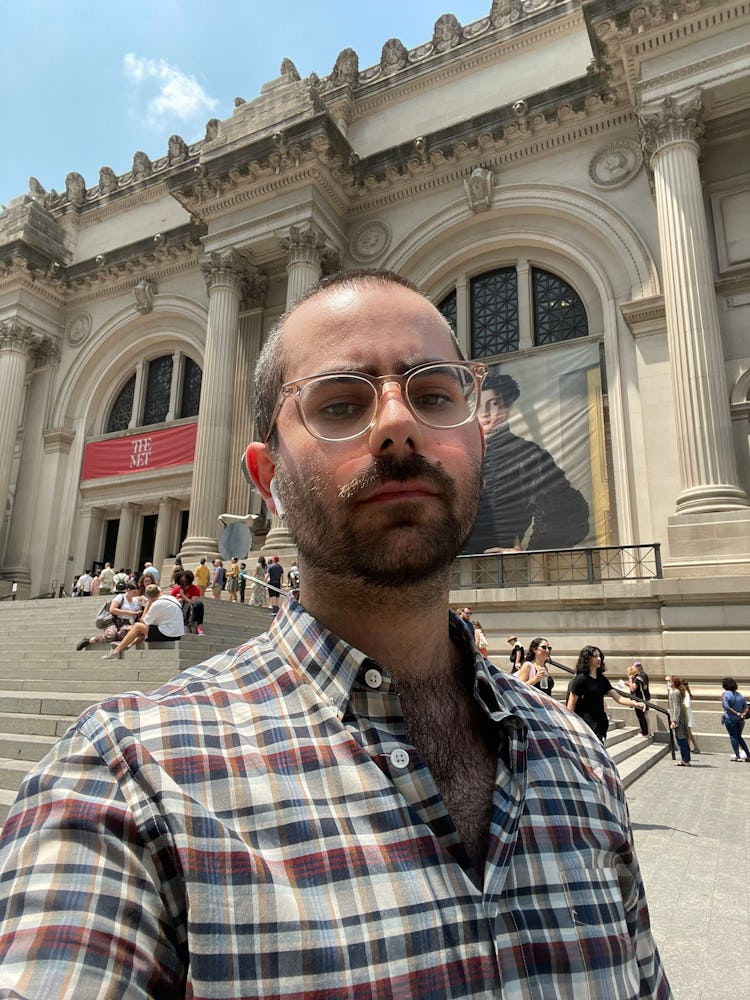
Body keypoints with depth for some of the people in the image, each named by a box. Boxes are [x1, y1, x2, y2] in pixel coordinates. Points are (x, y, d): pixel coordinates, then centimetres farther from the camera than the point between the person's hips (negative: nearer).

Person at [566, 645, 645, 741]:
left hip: (599, 724, 7)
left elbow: (618, 697, 6)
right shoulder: (580, 679, -10)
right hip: (585, 725, -7)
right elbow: (570, 706, -9)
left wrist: (635, 704, -11)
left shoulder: (602, 679, 11)